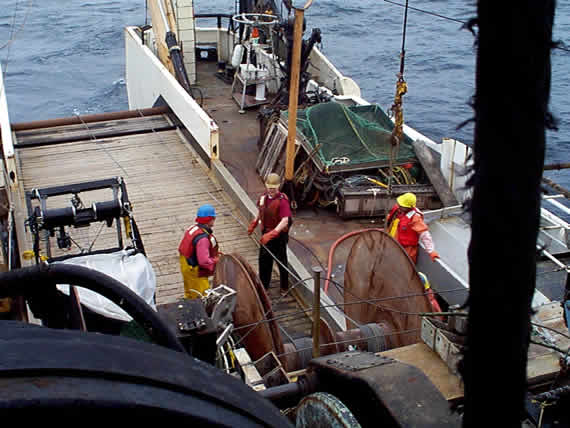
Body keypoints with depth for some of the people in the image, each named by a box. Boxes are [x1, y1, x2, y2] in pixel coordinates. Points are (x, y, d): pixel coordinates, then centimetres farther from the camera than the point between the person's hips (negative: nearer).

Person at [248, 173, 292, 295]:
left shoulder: (282, 201, -25)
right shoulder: (263, 197, -3)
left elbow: (284, 221, -33)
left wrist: (271, 234, -40)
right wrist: (253, 224, 14)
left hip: (279, 235, -7)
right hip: (266, 234, 7)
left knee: (281, 262, 9)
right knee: (264, 260, 17)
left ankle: (284, 287, 28)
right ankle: (263, 286, 33)